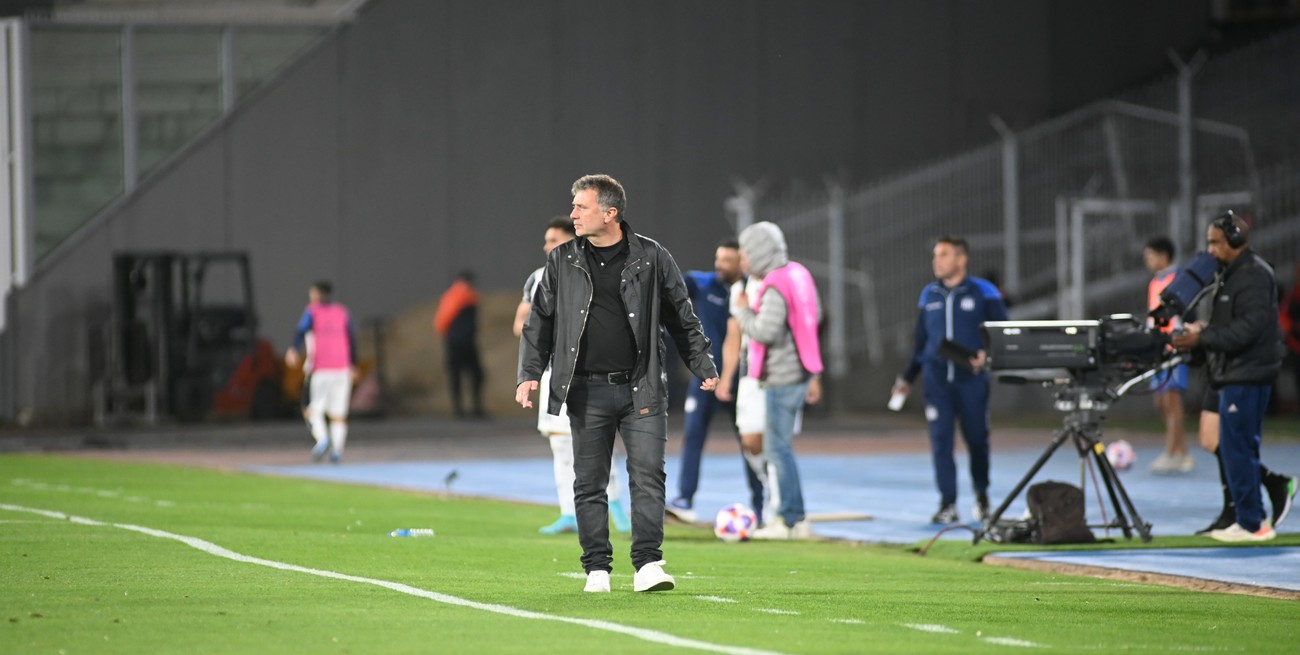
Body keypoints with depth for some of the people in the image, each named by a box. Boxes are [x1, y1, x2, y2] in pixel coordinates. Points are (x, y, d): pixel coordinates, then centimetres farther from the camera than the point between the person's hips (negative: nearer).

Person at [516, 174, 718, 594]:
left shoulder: (651, 258, 3)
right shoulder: (561, 263, 8)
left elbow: (682, 319, 10)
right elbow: (539, 323, 13)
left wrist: (704, 368, 7)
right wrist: (529, 374, 3)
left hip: (642, 389, -2)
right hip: (587, 393, 2)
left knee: (647, 475, -10)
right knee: (589, 484, 3)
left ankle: (648, 564, -9)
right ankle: (597, 570, 9)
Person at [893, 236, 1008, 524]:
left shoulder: (983, 292, 0)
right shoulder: (929, 295, 12)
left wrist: (987, 354, -17)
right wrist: (908, 377, 19)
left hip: (972, 379, -3)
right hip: (937, 379, 3)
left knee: (977, 438, 4)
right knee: (940, 440, -6)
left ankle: (981, 495, 26)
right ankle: (948, 504, -4)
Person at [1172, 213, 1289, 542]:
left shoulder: (1254, 276, -15)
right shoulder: (1229, 274, 17)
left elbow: (1249, 328, -22)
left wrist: (1203, 338, -20)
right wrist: (1205, 329, 6)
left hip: (1247, 375, -10)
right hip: (1234, 374, 10)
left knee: (1236, 449, -9)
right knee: (1239, 449, 13)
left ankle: (1251, 523, -5)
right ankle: (1249, 519, 19)